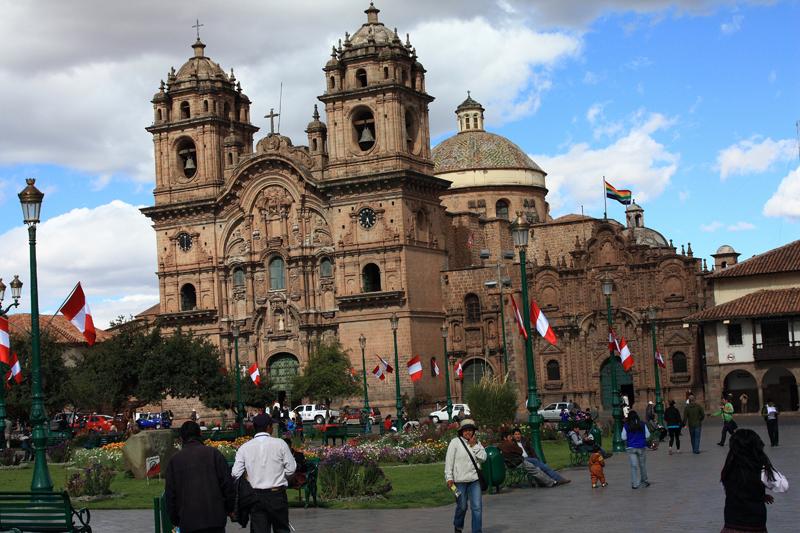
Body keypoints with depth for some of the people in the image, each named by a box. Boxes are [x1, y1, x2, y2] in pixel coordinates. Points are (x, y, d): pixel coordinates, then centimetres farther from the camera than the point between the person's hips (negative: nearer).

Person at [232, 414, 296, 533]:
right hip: (277, 494, -1)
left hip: (256, 496, 1)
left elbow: (236, 474, -3)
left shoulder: (244, 448, 0)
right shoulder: (279, 444, -5)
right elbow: (291, 469, -4)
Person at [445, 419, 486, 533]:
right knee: (462, 507, 7)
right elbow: (449, 461, -5)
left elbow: (483, 458, -1)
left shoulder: (477, 443, 9)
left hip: (474, 480, 3)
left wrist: (474, 445, -9)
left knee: (477, 507, -5)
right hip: (459, 480, -3)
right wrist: (449, 478, -10)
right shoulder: (455, 442, -4)